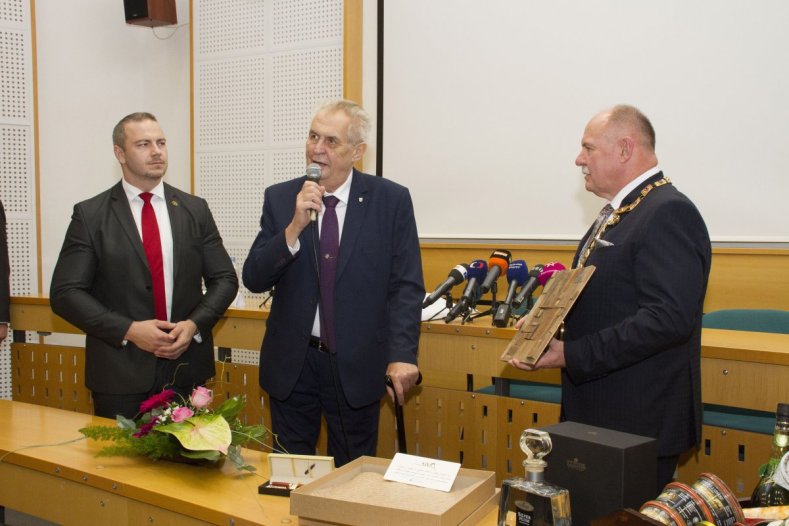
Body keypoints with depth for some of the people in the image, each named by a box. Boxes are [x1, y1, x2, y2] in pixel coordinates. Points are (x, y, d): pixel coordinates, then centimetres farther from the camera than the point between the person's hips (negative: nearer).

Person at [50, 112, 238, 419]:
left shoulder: (195, 210, 6)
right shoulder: (89, 215, -1)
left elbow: (224, 279, 7)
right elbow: (65, 293, -5)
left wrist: (195, 324, -10)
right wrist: (128, 330, -16)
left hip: (187, 371, 2)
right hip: (119, 373, -2)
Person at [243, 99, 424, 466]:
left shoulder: (391, 200, -5)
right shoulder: (280, 198, 0)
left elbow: (406, 285, -6)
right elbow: (253, 279, -5)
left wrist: (402, 355, -18)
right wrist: (294, 227, -19)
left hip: (357, 366, -1)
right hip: (291, 363, 2)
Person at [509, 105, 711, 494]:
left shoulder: (669, 213, -17)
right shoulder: (620, 213, 13)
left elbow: (669, 318, -27)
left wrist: (571, 355, -23)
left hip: (638, 423, -9)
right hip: (598, 415, 9)